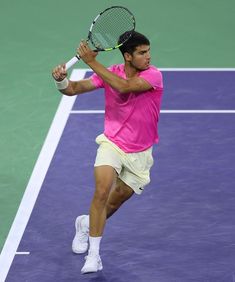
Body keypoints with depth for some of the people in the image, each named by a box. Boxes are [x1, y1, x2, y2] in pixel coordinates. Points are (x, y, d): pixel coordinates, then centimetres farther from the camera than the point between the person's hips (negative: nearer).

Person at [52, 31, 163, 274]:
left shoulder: (153, 75, -18)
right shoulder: (110, 73, -9)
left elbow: (124, 87, -36)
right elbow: (73, 89, -13)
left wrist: (92, 62, -37)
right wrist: (61, 80, -37)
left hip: (139, 154, 0)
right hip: (112, 144, 0)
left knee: (115, 202, 12)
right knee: (102, 191, -23)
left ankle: (86, 224, 44)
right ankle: (93, 254, -13)